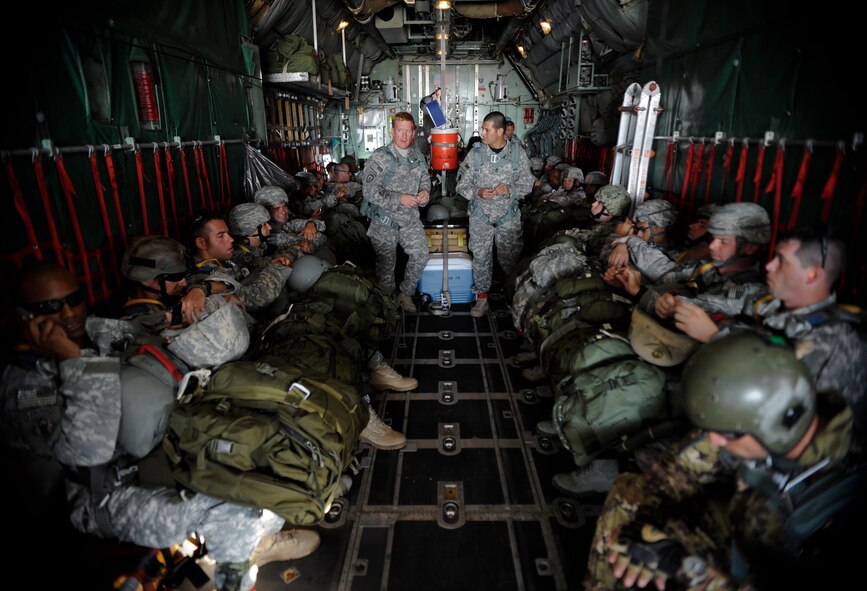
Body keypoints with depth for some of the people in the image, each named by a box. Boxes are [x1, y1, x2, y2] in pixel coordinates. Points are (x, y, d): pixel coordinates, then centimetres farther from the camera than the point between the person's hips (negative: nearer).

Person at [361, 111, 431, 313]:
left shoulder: (418, 157, 5)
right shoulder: (380, 157, -14)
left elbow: (425, 179, 20)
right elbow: (369, 190, -18)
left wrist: (425, 191, -4)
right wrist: (399, 199, -23)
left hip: (411, 219, 5)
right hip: (384, 220, -5)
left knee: (421, 255, 7)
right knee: (387, 264, 7)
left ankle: (405, 293, 29)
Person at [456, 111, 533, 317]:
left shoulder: (518, 153, -4)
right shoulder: (475, 154, -4)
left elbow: (527, 182, 1)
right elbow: (462, 185, -2)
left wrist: (511, 189, -19)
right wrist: (478, 192, -22)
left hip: (509, 216, 0)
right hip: (480, 216, 1)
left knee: (511, 258, 9)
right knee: (481, 258, 7)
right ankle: (482, 298, 21)